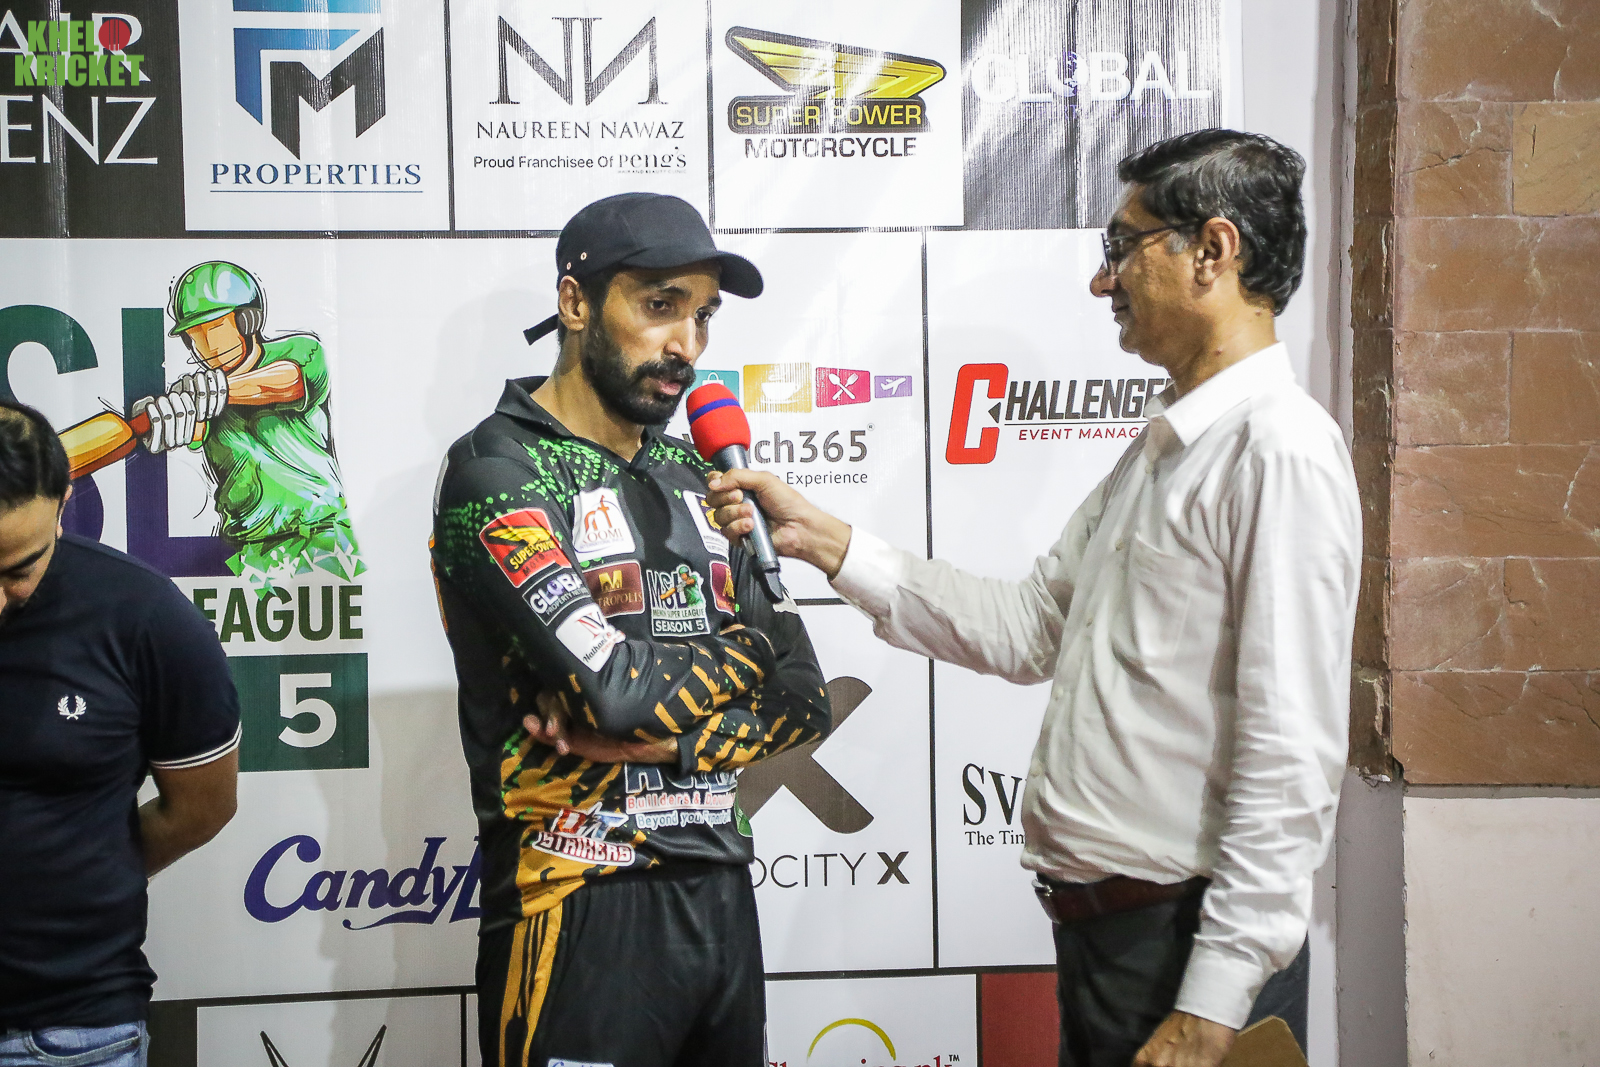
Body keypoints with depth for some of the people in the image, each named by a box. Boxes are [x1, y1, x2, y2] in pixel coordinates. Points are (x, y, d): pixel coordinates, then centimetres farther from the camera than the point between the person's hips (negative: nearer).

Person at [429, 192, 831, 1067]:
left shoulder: (694, 477, 11)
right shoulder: (497, 471, -10)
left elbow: (803, 699, 5)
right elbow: (615, 687, -23)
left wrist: (661, 740, -13)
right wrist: (746, 650, -4)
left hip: (721, 892, 6)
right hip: (581, 910, -6)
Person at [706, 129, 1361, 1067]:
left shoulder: (1282, 452, -16)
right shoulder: (1161, 451, 14)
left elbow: (1292, 759, -21)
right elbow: (1027, 630, 13)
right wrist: (822, 540, 9)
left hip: (1191, 940, -9)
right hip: (1095, 923, 9)